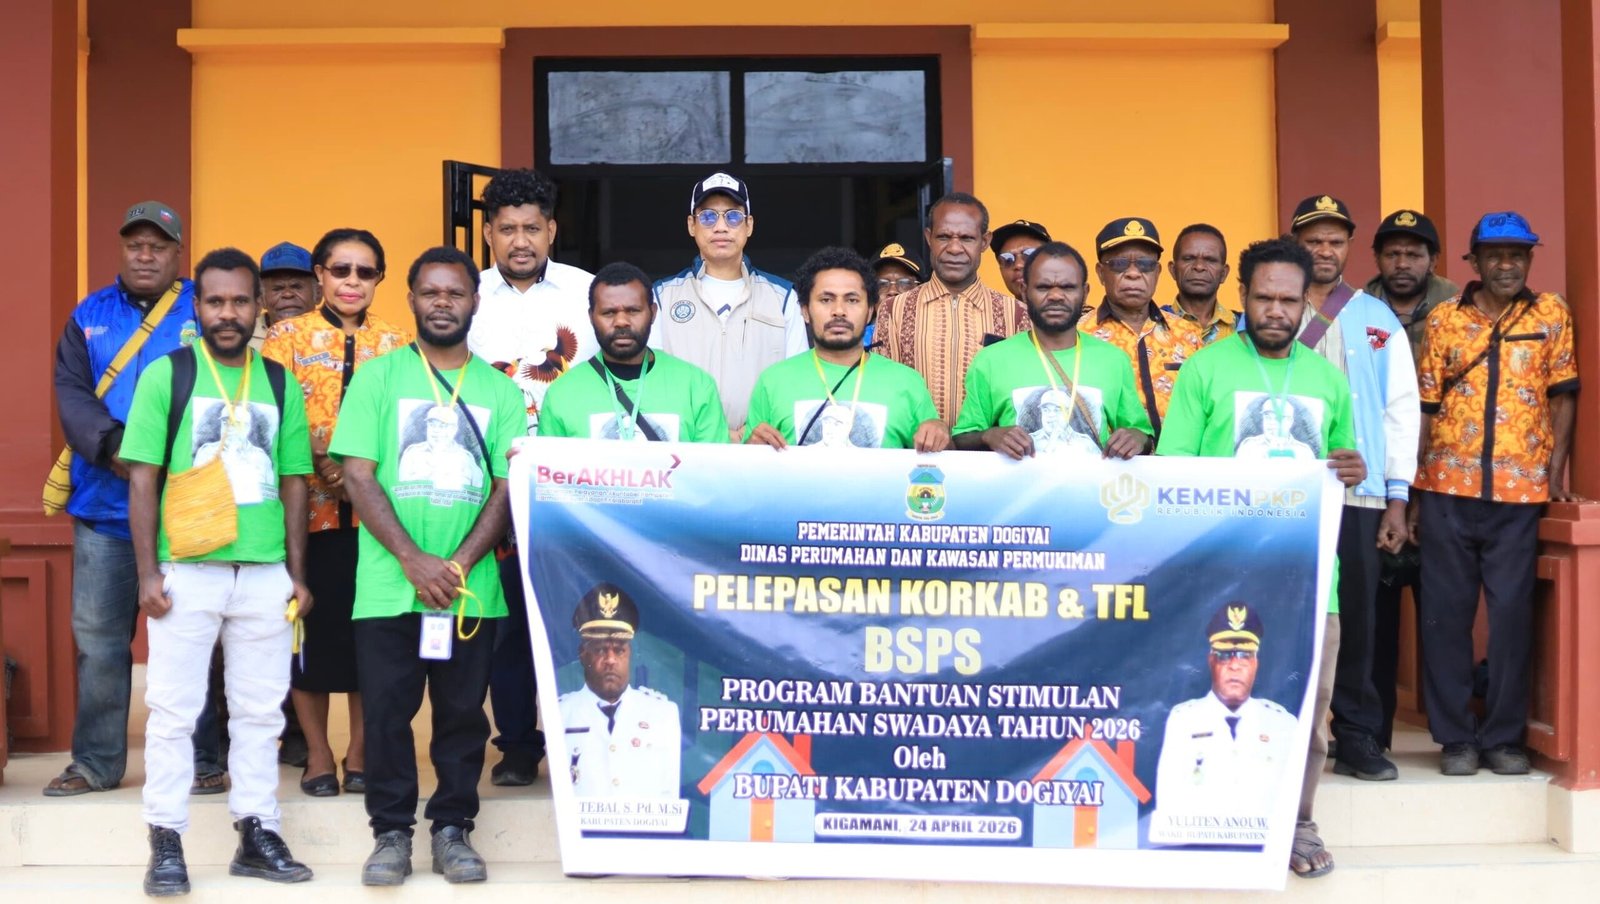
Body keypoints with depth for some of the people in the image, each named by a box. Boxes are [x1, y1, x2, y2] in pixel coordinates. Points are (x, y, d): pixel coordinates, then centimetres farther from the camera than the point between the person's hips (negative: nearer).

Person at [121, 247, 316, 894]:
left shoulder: (281, 383, 9)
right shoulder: (167, 375, 0)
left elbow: (294, 483, 11)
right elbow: (142, 479, -2)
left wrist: (296, 571, 7)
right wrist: (148, 572, -8)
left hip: (265, 573, 3)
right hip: (186, 570, -3)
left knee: (260, 709, 9)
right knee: (173, 709, 2)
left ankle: (256, 834, 18)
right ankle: (166, 842, 10)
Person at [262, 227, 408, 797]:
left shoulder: (395, 343, 10)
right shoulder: (288, 336, 3)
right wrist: (323, 466, -17)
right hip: (308, 504, -2)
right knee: (310, 623, 3)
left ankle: (360, 751, 17)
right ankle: (317, 752, 15)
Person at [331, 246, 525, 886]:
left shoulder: (499, 391, 8)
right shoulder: (378, 376, 4)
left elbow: (508, 487, 3)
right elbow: (358, 477, -3)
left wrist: (458, 565, -11)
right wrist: (414, 559, -13)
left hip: (471, 589, 1)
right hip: (389, 587, -1)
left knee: (463, 712, 7)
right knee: (386, 712, 2)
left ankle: (453, 829, 19)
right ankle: (391, 833, 15)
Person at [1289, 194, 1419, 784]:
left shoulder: (1378, 319, 11)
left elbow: (1401, 407, 9)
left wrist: (1397, 498, 2)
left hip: (1357, 494, 1)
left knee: (1356, 615, 4)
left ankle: (1357, 738, 14)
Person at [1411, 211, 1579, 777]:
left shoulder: (1551, 315, 6)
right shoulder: (1444, 319, 5)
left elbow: (1561, 395, 5)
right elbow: (1426, 407, 5)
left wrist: (1557, 471, -6)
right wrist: (1414, 495, 3)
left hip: (1520, 491, 0)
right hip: (1449, 487, 0)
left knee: (1512, 613, 1)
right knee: (1446, 613, 3)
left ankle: (1503, 736, 13)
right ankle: (1455, 736, 13)